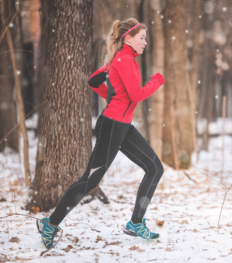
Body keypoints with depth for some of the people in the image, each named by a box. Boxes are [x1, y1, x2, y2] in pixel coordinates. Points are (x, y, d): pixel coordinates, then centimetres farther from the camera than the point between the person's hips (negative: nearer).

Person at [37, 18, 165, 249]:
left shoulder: (120, 59, 14)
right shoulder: (124, 59, -15)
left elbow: (93, 81, 21)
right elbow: (137, 95, -23)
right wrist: (156, 81, -7)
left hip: (123, 127, 10)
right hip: (112, 126, -10)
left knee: (155, 169, 7)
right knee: (90, 180, -5)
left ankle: (136, 223, 12)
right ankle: (50, 224, 6)